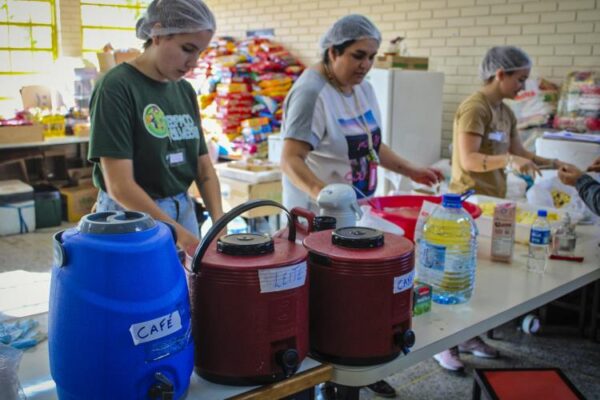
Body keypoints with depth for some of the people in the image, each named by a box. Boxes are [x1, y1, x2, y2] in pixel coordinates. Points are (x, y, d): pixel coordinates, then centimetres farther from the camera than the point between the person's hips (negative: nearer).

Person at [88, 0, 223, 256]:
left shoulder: (185, 91, 5)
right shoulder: (116, 87, -15)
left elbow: (204, 169, 6)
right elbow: (119, 186, -20)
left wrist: (219, 225, -8)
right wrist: (180, 234, -21)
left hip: (183, 213, 6)